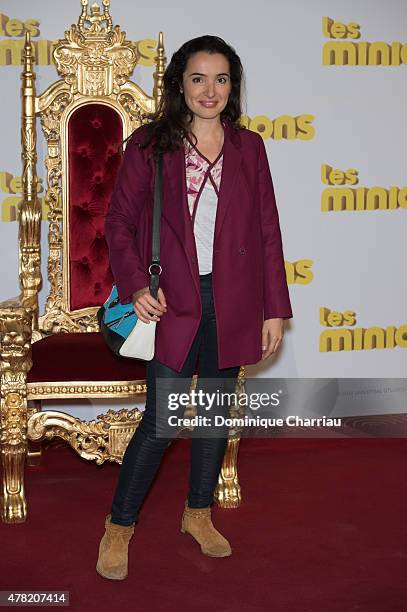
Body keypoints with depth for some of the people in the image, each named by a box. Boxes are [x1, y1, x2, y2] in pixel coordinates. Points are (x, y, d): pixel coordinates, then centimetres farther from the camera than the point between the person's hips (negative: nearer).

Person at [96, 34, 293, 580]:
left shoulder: (248, 147, 4)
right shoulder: (150, 144, -3)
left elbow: (267, 231, 5)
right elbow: (119, 221, 0)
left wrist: (274, 310, 3)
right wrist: (136, 286, -14)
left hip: (232, 304, 3)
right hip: (173, 303, -3)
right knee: (162, 419, -4)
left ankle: (198, 513, 33)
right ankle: (119, 526, 15)